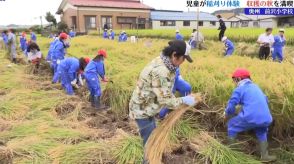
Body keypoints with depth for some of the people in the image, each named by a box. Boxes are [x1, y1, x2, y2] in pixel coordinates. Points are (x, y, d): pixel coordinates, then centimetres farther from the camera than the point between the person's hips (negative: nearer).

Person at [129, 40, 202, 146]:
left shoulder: (163, 63, 1)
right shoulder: (160, 71, -31)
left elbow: (165, 91, 9)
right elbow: (164, 99, -28)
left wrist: (178, 101, 0)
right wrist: (184, 101, -18)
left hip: (145, 107, 10)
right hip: (142, 109, -10)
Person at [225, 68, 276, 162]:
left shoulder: (239, 89, 4)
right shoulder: (256, 87, 24)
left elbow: (231, 105, 0)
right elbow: (266, 101, 32)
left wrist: (226, 116, 19)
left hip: (250, 118, -6)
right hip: (265, 119, 6)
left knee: (232, 125, 18)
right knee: (261, 132, 36)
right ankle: (264, 156, 34)